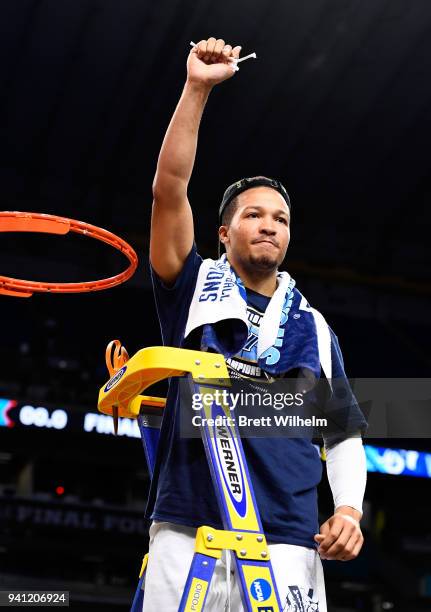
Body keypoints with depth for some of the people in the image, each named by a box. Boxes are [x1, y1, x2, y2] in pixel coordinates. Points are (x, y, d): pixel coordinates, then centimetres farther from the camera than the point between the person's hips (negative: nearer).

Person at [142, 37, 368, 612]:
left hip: (286, 547, 2)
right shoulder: (194, 291, 13)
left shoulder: (315, 328, 19)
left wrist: (349, 509, 0)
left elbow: (344, 435, 18)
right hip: (187, 536, -2)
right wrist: (197, 88, -4)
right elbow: (169, 190, 0)